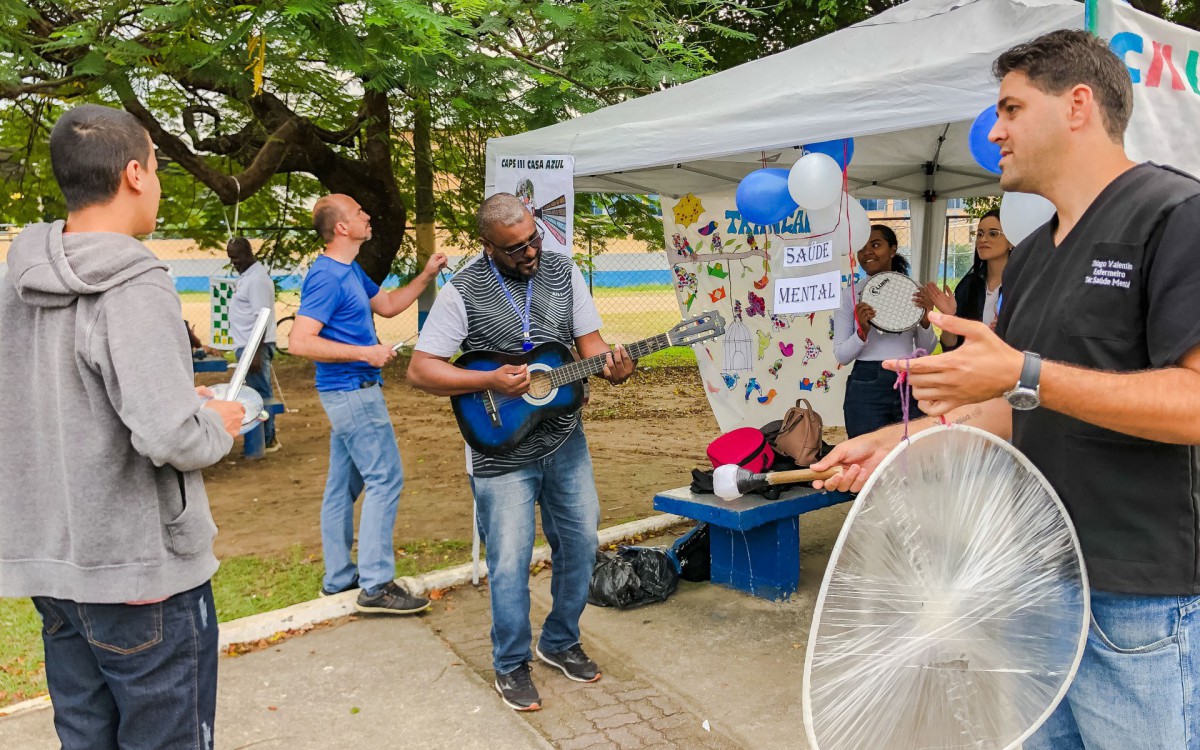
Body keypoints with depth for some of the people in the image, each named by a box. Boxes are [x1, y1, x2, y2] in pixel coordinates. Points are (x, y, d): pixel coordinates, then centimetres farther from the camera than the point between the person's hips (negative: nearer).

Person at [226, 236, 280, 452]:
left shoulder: (257, 279, -15)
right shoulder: (246, 276, 15)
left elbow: (261, 318, -21)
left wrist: (256, 353, -25)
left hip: (255, 346, -10)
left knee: (259, 393, -5)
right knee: (258, 392, 12)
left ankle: (267, 440, 0)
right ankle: (266, 438, 18)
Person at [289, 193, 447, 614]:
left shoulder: (350, 270, 13)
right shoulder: (326, 277, -18)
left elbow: (388, 305, 24)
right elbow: (300, 342, -24)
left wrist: (427, 275, 12)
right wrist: (365, 353, -22)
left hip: (350, 392, 10)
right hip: (353, 390, -10)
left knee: (344, 484, 13)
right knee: (385, 478, -8)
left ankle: (338, 578, 21)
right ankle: (376, 585, -5)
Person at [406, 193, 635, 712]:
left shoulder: (563, 272, 2)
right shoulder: (463, 293, -11)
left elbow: (589, 341, 4)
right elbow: (420, 370, -11)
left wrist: (612, 367, -19)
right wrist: (489, 381, -22)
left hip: (565, 441, 5)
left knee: (580, 543, 13)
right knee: (510, 561, 2)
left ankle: (560, 642, 35)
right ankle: (512, 665, 24)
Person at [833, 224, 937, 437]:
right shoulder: (850, 295, 0)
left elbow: (926, 350, 9)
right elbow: (841, 356, -3)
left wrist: (925, 321, -9)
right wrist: (862, 332, -20)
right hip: (867, 386, -2)